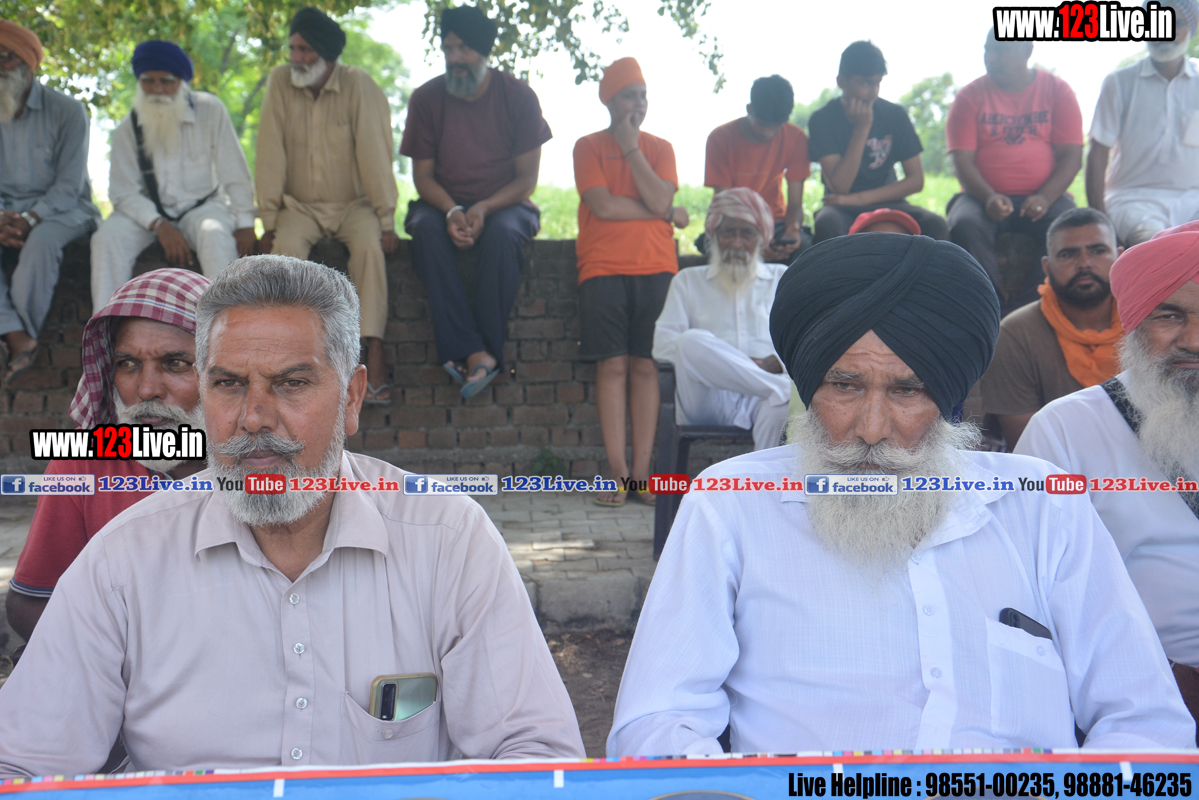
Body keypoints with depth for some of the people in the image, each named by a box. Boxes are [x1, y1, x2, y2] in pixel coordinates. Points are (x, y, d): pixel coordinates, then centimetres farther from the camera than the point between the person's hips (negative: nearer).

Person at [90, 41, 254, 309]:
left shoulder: (210, 110, -4)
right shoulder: (128, 129, -1)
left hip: (203, 205, -2)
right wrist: (159, 224, -22)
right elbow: (123, 192, -5)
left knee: (215, 234, -35)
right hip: (148, 211, 2)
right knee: (108, 236, -26)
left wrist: (245, 223, -8)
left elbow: (234, 173, -2)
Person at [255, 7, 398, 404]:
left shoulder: (359, 85, -10)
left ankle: (374, 354, -33)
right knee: (285, 247, -30)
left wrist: (387, 221, -16)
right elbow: (270, 155, -5)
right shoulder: (280, 82, -3)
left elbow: (374, 153, -12)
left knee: (369, 245, -32)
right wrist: (269, 221, -10)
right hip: (300, 205, 2)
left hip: (354, 203, -2)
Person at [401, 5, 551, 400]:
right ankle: (474, 352, -39)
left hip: (505, 205, -1)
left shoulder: (518, 96, -2)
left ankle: (488, 351, -32)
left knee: (503, 233, -37)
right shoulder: (427, 98, 2)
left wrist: (484, 209, -22)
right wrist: (451, 211, -20)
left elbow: (527, 178, -4)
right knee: (427, 229, -33)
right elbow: (422, 175, 1)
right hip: (444, 204, 2)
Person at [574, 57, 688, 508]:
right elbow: (603, 205, -9)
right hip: (603, 267, -2)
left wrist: (631, 148, -4)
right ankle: (617, 472, -3)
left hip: (654, 267, 2)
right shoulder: (588, 147, 6)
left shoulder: (660, 148, 14)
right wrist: (668, 213, -3)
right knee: (613, 365, -7)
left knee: (645, 366, -1)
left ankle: (642, 472, 2)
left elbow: (660, 199, -5)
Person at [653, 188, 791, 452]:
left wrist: (772, 363, -11)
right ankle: (788, 389, -31)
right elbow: (663, 342, 10)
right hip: (708, 400, 0)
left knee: (784, 401, -38)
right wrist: (703, 355, -10)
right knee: (692, 340, -33)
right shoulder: (688, 281, 26)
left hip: (761, 399, 0)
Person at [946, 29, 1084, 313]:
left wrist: (1045, 198, -17)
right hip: (984, 196, 0)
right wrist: (989, 198, -20)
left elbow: (1071, 155, 1)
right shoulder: (971, 95, 6)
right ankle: (997, 305, -27)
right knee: (964, 225, -33)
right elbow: (962, 160, -2)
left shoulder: (1057, 90, 7)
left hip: (1044, 197, 0)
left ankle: (1025, 305, -25)